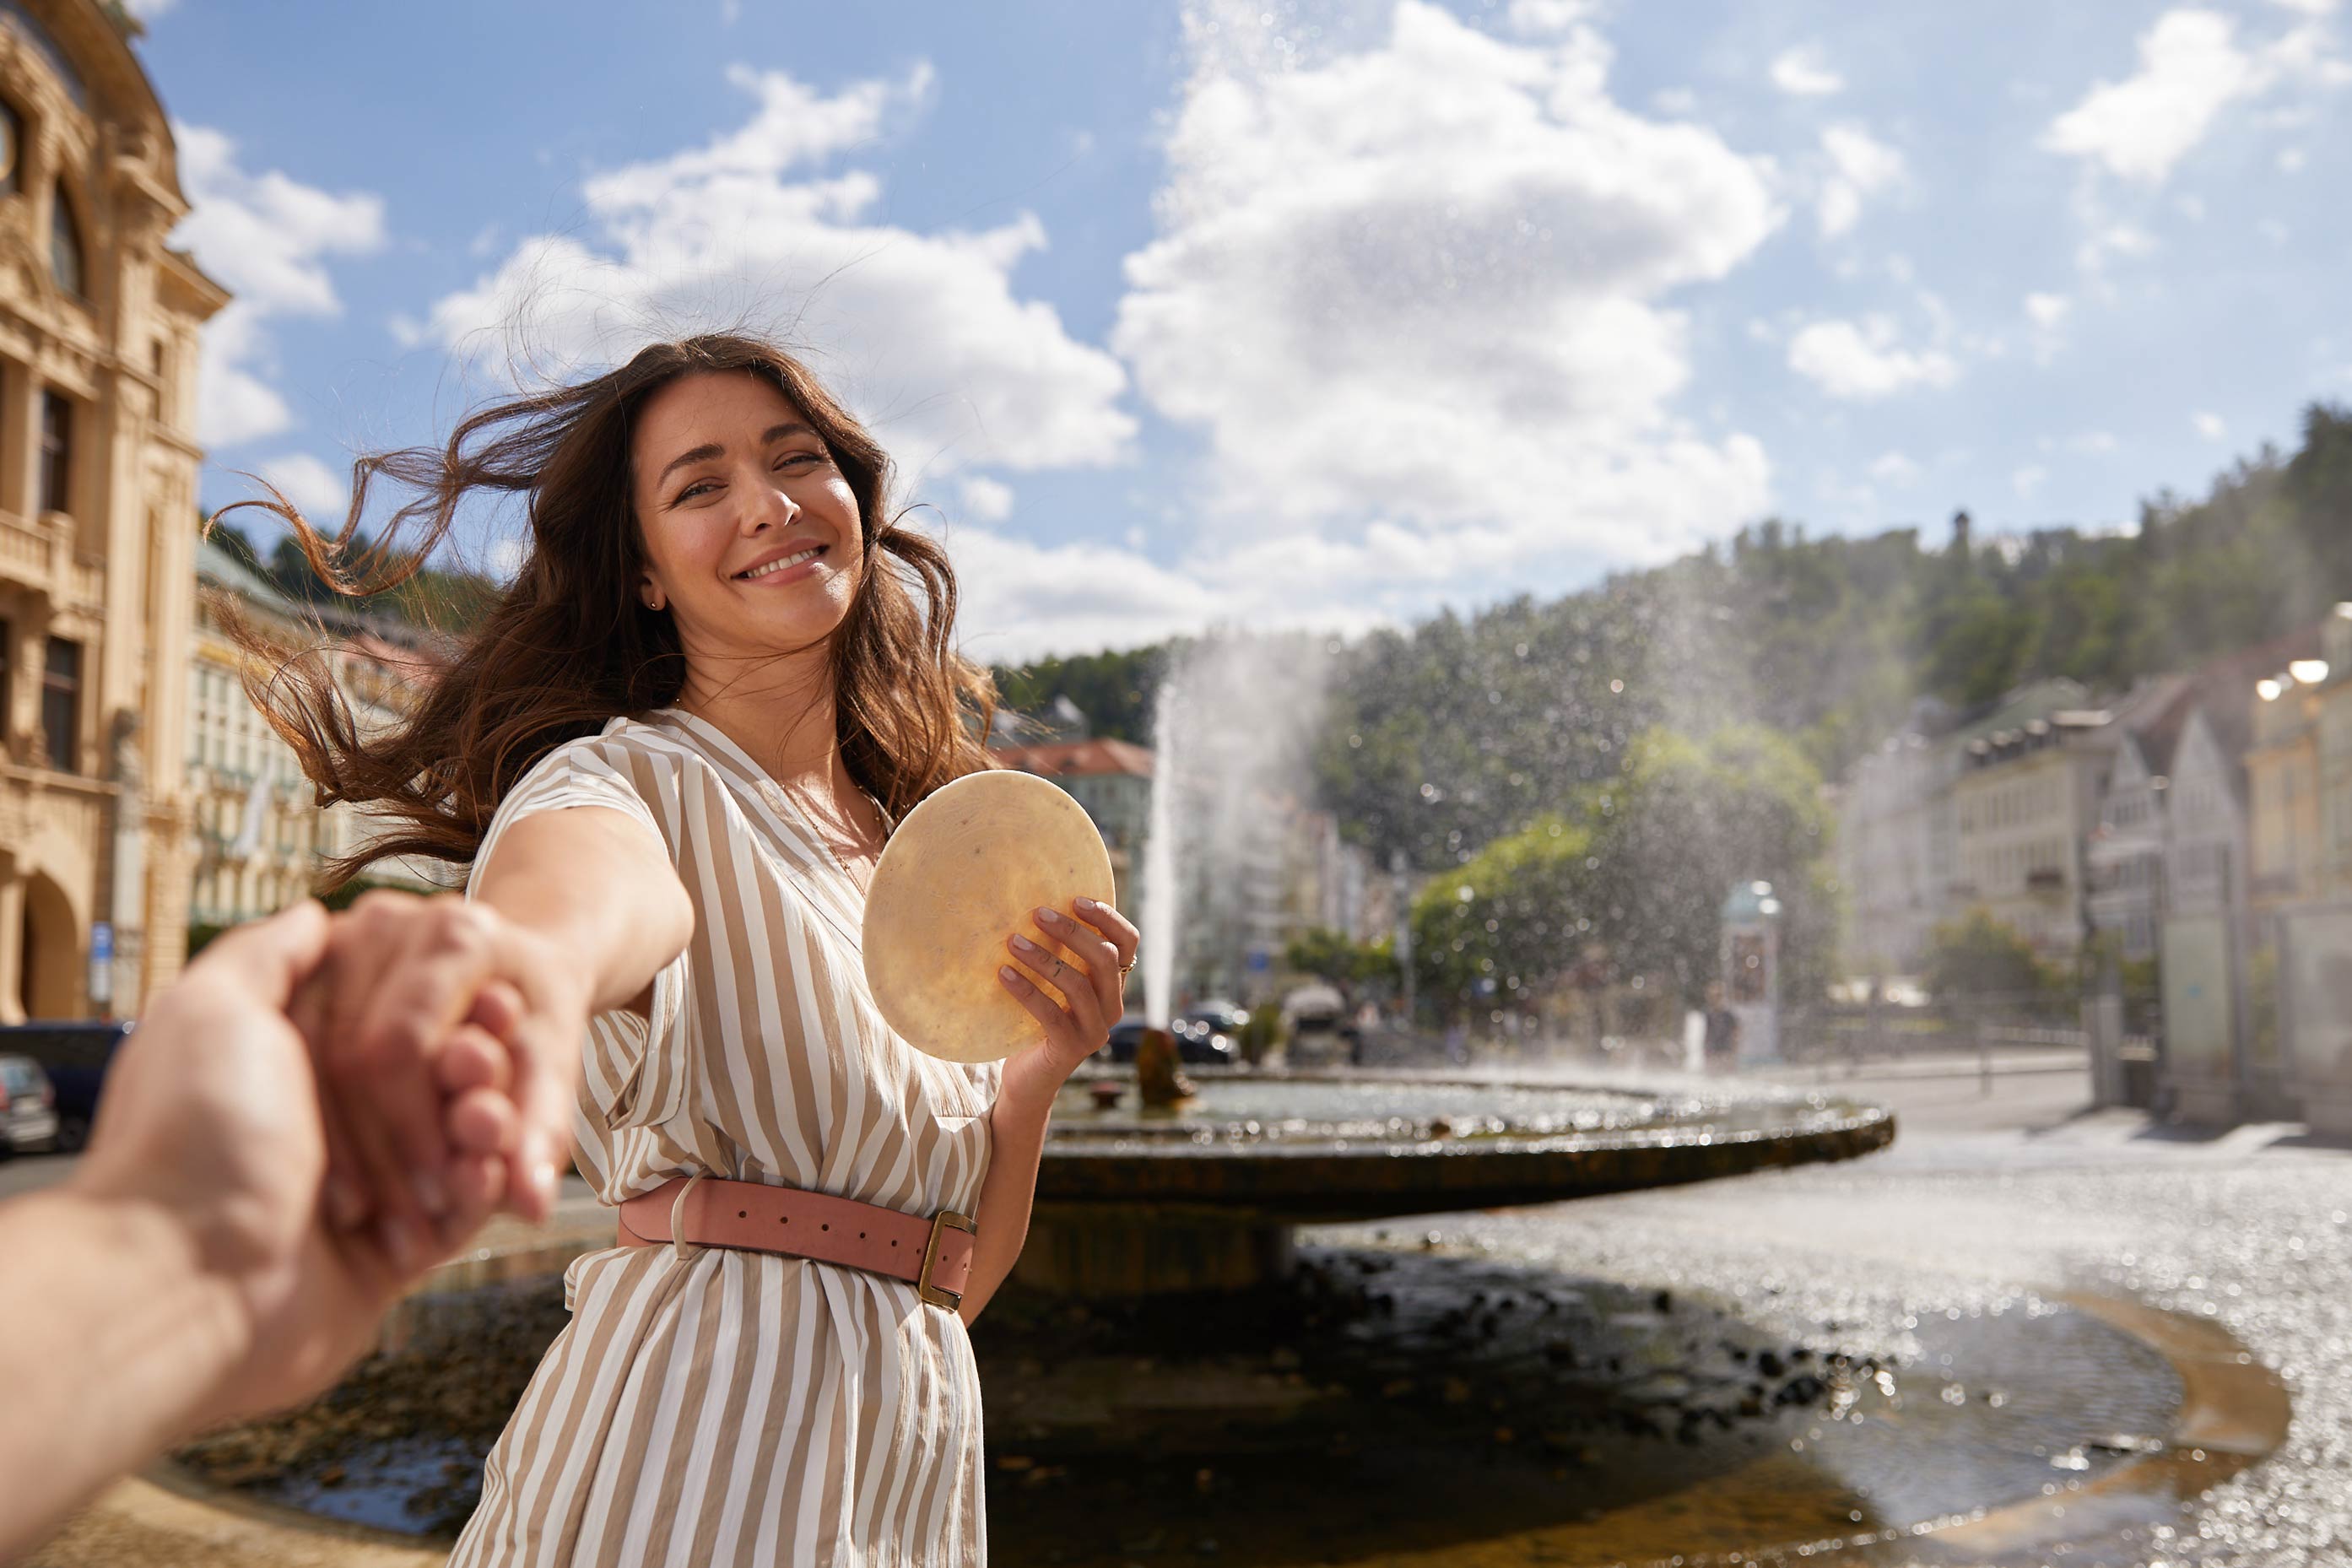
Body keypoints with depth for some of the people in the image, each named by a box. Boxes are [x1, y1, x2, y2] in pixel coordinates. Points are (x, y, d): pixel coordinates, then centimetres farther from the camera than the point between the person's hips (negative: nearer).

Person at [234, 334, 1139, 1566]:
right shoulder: (625, 777, -7)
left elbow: (958, 1278, 9)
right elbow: (586, 872, -34)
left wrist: (1039, 1071, -9)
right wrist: (537, 956, -57)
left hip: (916, 1464, 6)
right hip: (683, 1456, -6)